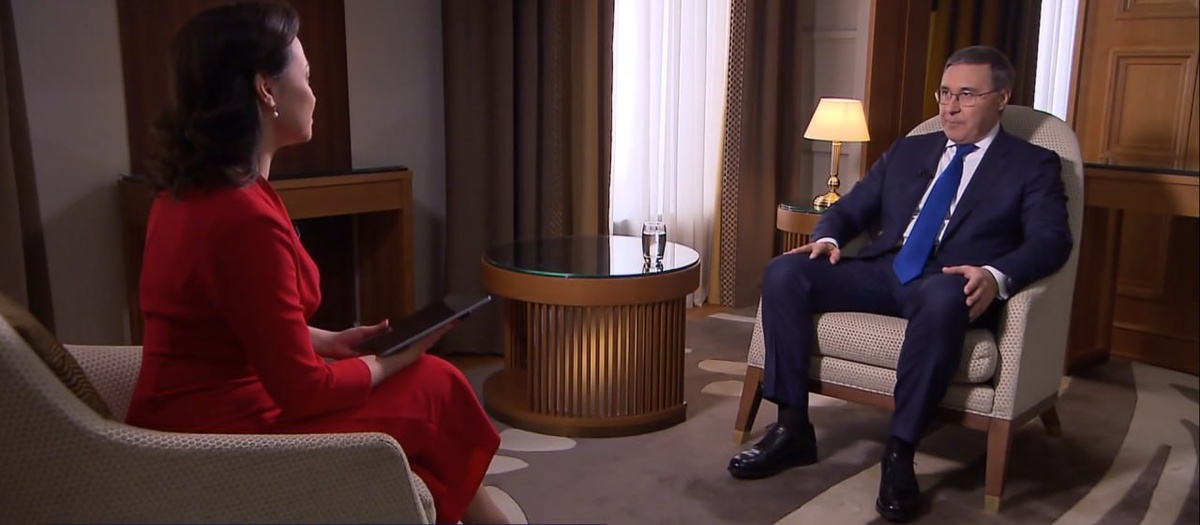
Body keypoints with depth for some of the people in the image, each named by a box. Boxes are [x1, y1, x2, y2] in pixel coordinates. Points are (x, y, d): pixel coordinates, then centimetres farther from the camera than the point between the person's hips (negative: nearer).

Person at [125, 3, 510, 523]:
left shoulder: (189, 191, 4)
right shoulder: (245, 217, -26)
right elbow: (303, 389, -20)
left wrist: (333, 341, 10)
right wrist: (389, 362, -4)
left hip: (192, 418, 9)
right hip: (226, 438, -9)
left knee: (425, 380, 13)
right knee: (433, 387, 4)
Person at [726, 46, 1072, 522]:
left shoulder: (1033, 165, 10)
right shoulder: (907, 151, 23)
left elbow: (1051, 240, -6)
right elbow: (851, 207, 21)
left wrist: (995, 275, -28)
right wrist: (828, 238, -5)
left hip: (951, 286, -4)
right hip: (882, 272, 5)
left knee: (941, 298, -42)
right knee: (784, 272, -20)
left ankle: (899, 452, -30)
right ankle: (792, 428, -15)